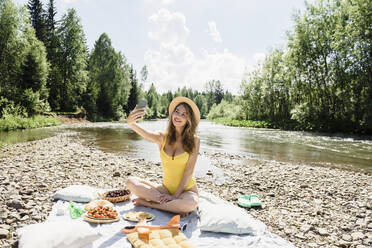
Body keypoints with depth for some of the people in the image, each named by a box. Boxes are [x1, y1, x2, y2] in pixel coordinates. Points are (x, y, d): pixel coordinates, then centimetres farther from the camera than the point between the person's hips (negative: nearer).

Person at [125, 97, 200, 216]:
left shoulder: (194, 140, -7)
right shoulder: (162, 137, -1)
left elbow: (189, 171, -11)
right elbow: (145, 133, -22)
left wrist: (176, 195, -16)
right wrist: (130, 122, -44)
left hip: (186, 189, -3)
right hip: (166, 188, 3)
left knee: (190, 203, -37)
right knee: (131, 181, -14)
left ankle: (147, 203, -13)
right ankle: (175, 205, -16)